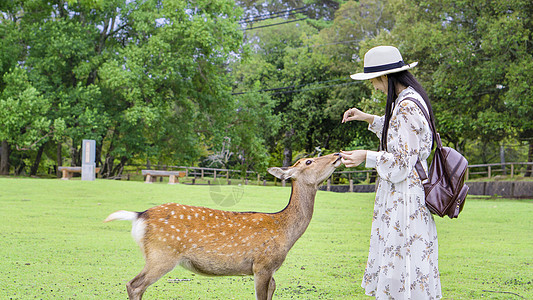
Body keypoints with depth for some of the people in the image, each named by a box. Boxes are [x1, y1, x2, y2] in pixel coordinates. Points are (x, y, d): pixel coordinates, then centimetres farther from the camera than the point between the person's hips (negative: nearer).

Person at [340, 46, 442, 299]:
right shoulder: (408, 99, 10)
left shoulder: (407, 107, -21)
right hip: (400, 191, 10)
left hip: (405, 195, -10)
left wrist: (367, 157, -16)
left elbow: (403, 161, -21)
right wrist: (369, 119, 21)